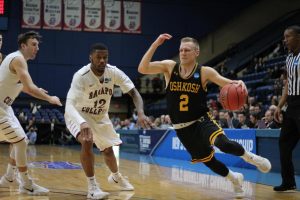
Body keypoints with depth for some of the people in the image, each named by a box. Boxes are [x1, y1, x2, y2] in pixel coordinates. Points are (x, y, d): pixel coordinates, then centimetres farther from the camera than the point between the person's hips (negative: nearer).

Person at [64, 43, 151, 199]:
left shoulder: (113, 72, -21)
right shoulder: (81, 76, -35)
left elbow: (133, 92, -17)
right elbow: (69, 105, -45)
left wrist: (140, 113, -37)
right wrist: (83, 123, -64)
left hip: (100, 116, 5)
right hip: (80, 115, -5)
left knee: (108, 149, 18)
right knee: (87, 142, -32)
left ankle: (116, 177, 50)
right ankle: (92, 187, -20)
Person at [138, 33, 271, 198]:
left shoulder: (205, 72, -8)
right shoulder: (169, 67, -5)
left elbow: (228, 84, -10)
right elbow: (142, 69, -15)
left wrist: (238, 83, -34)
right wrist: (155, 44, -23)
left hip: (202, 121, -3)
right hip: (182, 128, 3)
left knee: (223, 143, -32)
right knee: (207, 160, 10)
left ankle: (248, 156, 0)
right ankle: (235, 178, 38)